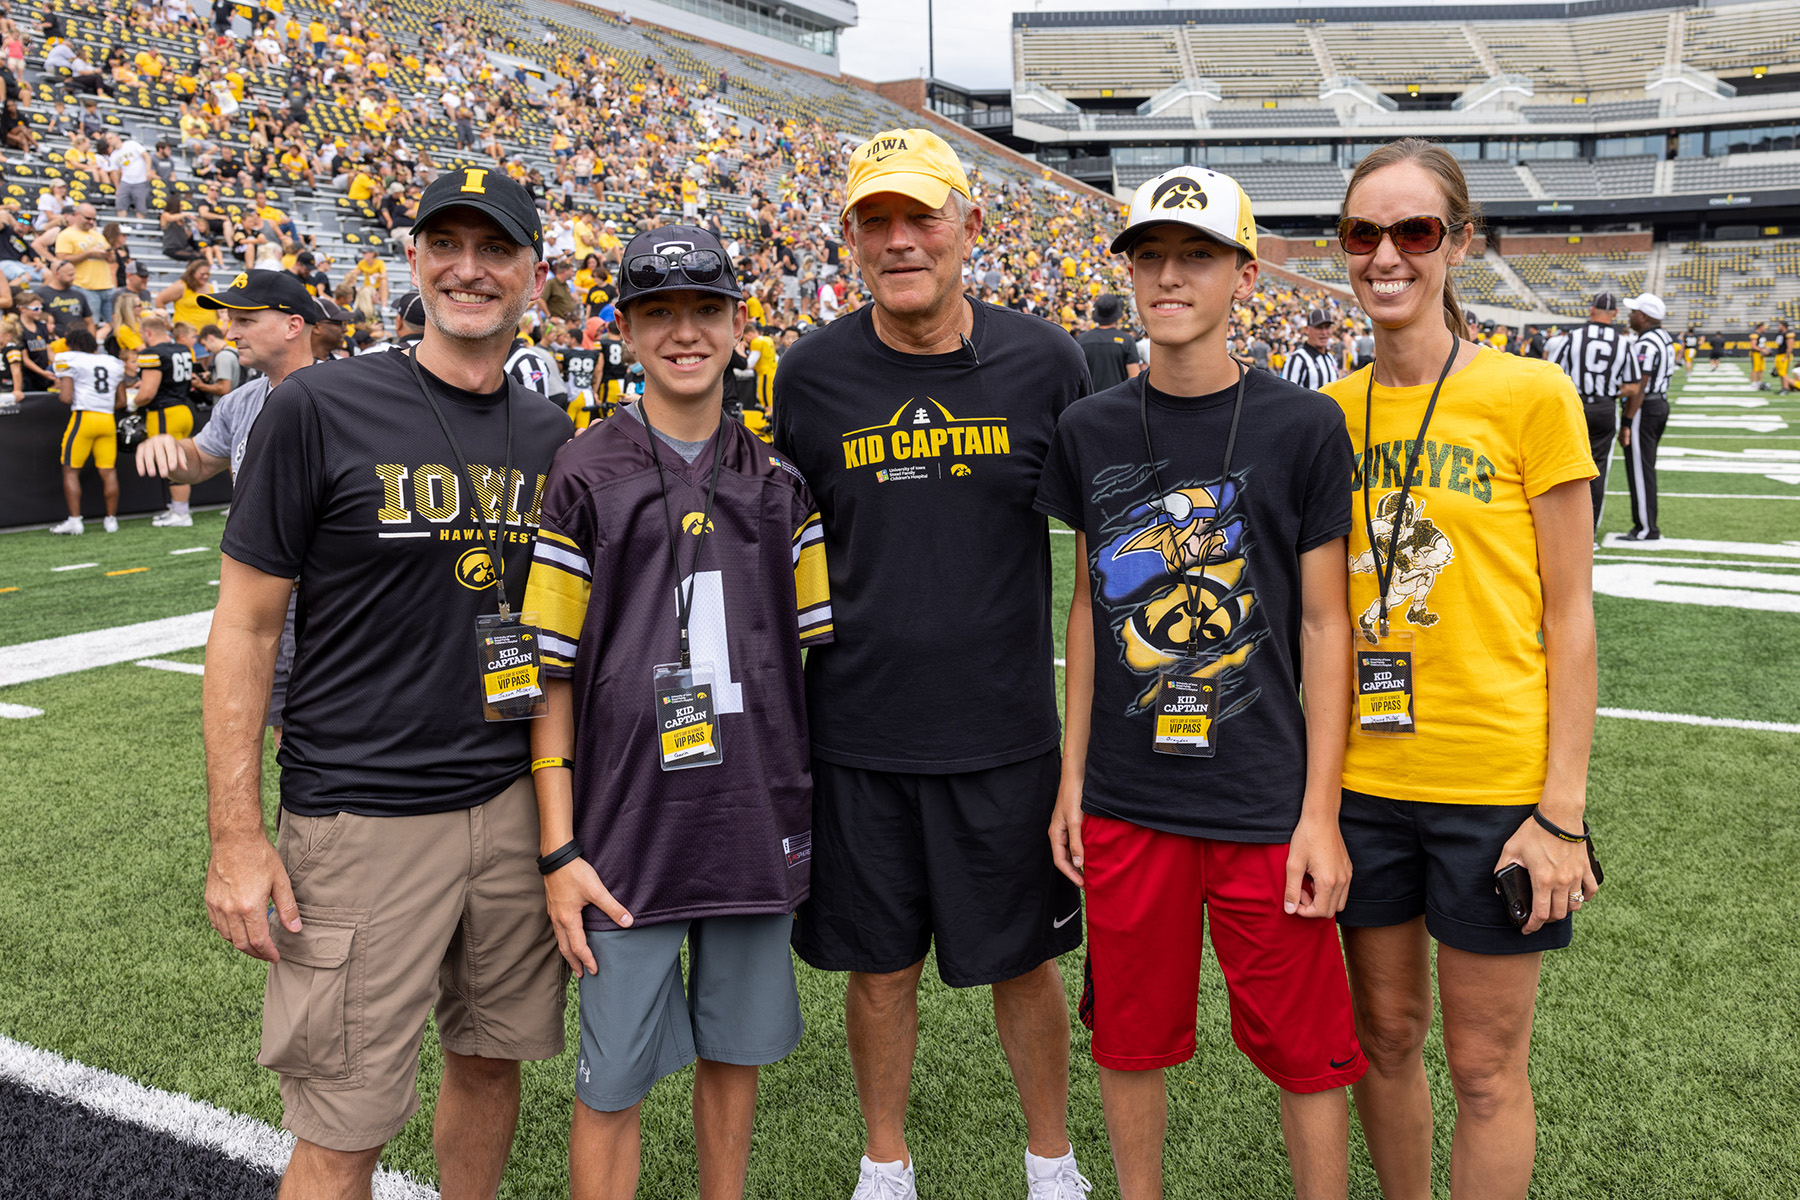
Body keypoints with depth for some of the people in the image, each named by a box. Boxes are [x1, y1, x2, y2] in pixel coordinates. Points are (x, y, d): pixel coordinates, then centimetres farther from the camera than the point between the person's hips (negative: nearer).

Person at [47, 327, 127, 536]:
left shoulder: (69, 361, 0)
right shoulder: (114, 364, 15)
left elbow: (67, 398, -7)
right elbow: (122, 401, 15)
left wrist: (59, 388, 13)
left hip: (83, 417, -4)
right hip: (108, 419, 4)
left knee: (71, 470, 4)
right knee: (109, 472, 6)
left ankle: (74, 520, 0)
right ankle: (111, 519, 9)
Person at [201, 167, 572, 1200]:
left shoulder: (552, 437, 7)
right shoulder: (320, 409, -8)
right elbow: (246, 627, -6)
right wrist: (238, 839, -10)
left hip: (517, 803, 5)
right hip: (361, 818, -4)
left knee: (491, 1057, 18)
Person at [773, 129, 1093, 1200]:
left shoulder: (1044, 363, -2)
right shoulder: (812, 375, -1)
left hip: (1006, 731, -1)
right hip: (857, 734, 1)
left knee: (1022, 959, 12)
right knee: (880, 962, 13)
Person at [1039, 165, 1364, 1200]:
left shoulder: (1303, 428, -5)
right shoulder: (1091, 431, 4)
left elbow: (1324, 625, -3)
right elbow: (1090, 608, 9)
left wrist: (1320, 813, -7)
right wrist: (1072, 780, 8)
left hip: (1265, 803, -2)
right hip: (1125, 803, 3)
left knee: (1307, 1050, 9)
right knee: (1132, 1040, 15)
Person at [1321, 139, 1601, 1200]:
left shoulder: (1530, 395, -7)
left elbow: (1570, 615, -6)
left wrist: (1563, 811, -10)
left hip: (1496, 782, -3)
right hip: (1360, 774, 4)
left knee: (1486, 1067, 9)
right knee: (1384, 1035, 17)